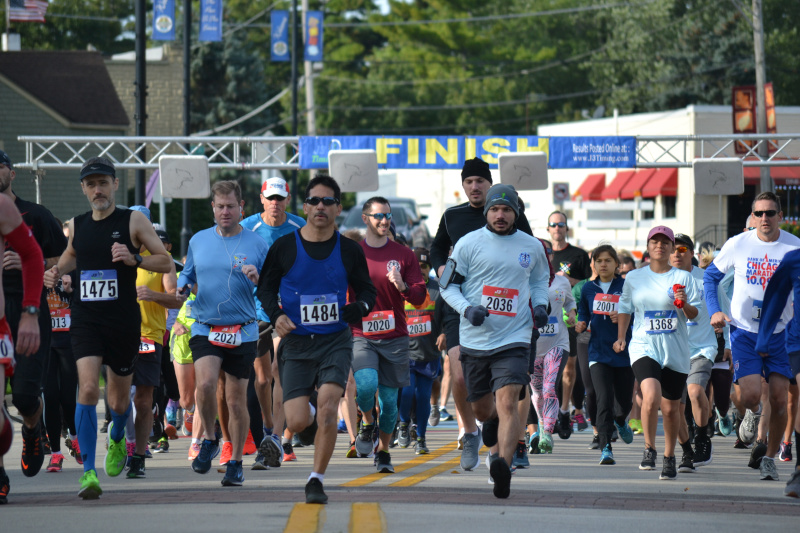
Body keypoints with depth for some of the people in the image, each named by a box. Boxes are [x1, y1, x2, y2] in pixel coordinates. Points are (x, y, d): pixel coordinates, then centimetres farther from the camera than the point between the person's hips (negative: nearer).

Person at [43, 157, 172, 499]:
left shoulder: (133, 221, -3)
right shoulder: (77, 226, 7)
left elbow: (166, 262, -4)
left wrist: (134, 259, -21)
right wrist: (57, 271, 8)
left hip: (124, 322, -1)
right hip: (85, 321, 1)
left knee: (118, 400, 12)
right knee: (88, 389, -19)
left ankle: (117, 438, 49)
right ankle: (89, 472, -20)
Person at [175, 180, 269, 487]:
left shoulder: (256, 245, 1)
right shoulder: (198, 241, 9)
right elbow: (187, 275, 22)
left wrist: (257, 280, -19)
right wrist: (182, 289, -1)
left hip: (243, 332, -1)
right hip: (205, 328, 1)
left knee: (237, 400, 3)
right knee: (205, 384, -22)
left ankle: (236, 462, 17)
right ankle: (209, 441, 2)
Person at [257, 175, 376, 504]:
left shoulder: (349, 251, 3)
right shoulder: (284, 248, 0)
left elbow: (367, 291, 14)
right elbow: (265, 288, 10)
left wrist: (359, 308, -9)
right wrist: (275, 315, -9)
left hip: (336, 341, 0)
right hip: (296, 343, 0)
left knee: (327, 405, -21)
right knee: (296, 423, -7)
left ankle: (316, 481, -10)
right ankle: (311, 416, 33)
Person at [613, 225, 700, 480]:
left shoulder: (683, 278, 5)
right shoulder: (634, 278, 9)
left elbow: (694, 314, 4)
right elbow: (625, 309, 19)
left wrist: (684, 304, -16)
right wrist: (621, 337, 8)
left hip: (675, 351, 1)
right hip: (644, 347, -1)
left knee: (670, 408, 5)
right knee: (651, 396, -24)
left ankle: (669, 458, 23)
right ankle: (649, 449, -7)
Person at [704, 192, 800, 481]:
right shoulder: (738, 245, -5)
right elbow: (711, 276, 9)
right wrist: (715, 311, -4)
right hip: (744, 332, -1)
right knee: (750, 396, -15)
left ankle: (770, 457, 14)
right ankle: (753, 414, 21)